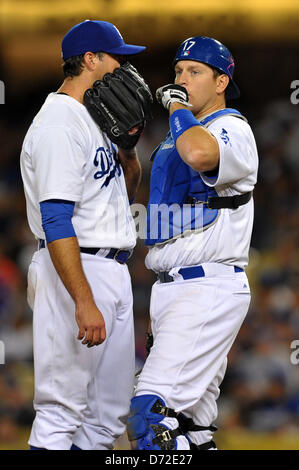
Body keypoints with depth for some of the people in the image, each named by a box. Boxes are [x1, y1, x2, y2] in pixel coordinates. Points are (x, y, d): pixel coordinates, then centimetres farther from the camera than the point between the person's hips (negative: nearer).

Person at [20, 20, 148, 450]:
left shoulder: (97, 120, 16)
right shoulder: (58, 124, -14)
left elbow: (124, 193, 27)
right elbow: (55, 220, -22)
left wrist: (127, 147, 6)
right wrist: (84, 302, -28)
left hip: (113, 273, 10)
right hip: (75, 271, -10)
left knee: (109, 415, 11)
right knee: (62, 410, -12)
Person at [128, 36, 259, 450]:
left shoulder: (233, 130, -8)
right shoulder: (179, 136, 21)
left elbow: (200, 153, -32)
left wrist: (178, 105, -15)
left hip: (210, 288, -10)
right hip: (169, 288, 10)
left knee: (153, 409, -23)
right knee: (191, 421, 9)